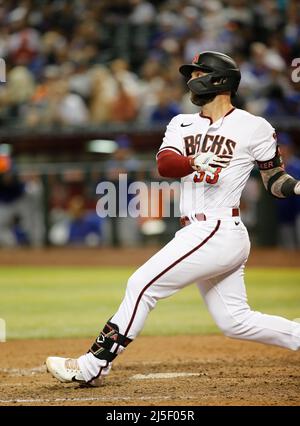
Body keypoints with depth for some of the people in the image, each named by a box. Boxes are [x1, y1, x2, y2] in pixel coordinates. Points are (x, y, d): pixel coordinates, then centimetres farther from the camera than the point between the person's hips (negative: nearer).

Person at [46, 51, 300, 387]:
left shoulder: (254, 128, -2)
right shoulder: (182, 124, 15)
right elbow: (164, 164, -4)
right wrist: (194, 162, -26)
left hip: (218, 231, -8)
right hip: (198, 234, 8)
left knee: (142, 285, -11)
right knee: (235, 322, 10)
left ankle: (93, 365, -7)